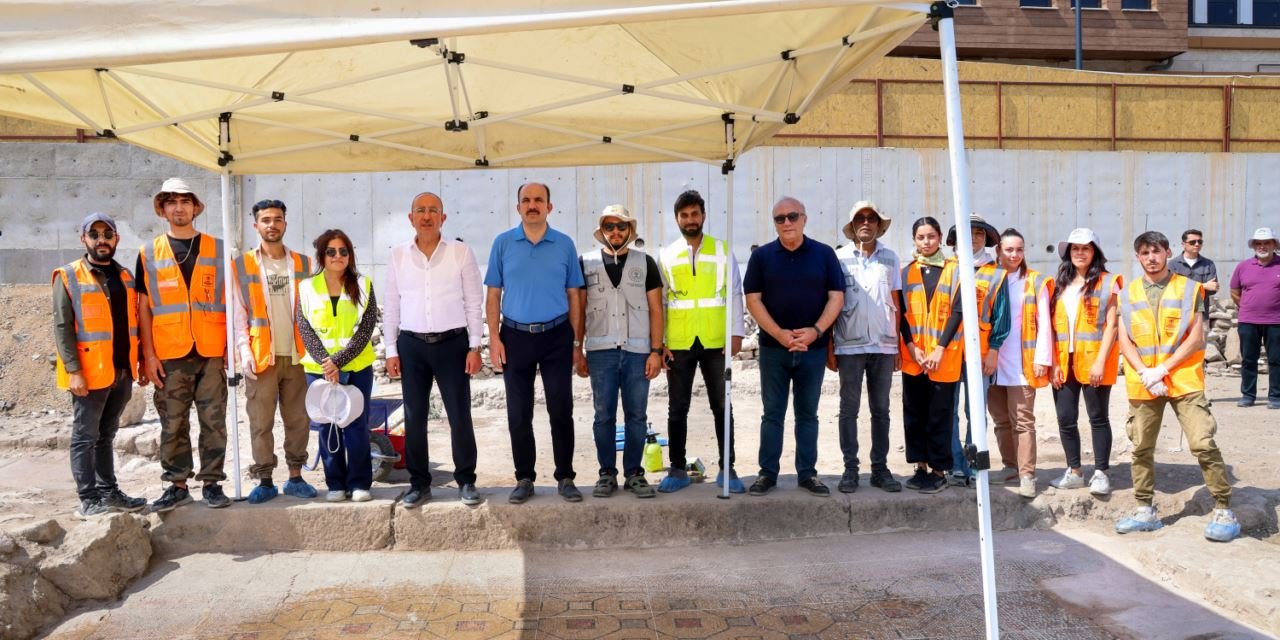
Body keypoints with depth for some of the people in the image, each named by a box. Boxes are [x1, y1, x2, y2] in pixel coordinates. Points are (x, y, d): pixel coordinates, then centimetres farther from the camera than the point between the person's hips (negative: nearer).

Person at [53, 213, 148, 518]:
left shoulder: (125, 276, 12)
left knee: (106, 435, 14)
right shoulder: (69, 277, -5)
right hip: (89, 374, -5)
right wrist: (74, 370, -17)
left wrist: (138, 363, 10)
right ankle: (88, 500, 6)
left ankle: (109, 491, 20)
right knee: (85, 437, 2)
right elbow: (62, 328, -10)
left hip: (122, 372, 6)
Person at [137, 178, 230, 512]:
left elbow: (230, 301, 8)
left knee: (213, 421, 3)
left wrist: (233, 346, 0)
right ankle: (177, 485, 16)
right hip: (169, 356, 0)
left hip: (211, 353, 0)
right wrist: (148, 354, -1)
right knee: (173, 424, 5)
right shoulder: (149, 254, 8)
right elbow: (144, 307, 6)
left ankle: (212, 482, 12)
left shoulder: (217, 249, 8)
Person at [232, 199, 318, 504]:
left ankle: (295, 477, 17)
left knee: (298, 420, 7)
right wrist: (244, 350, -9)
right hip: (261, 357, -2)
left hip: (297, 355, 2)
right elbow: (238, 313, 1)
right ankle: (264, 481, 11)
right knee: (261, 422, 2)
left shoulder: (303, 263, 9)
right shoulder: (242, 265, 4)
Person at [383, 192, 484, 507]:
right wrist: (391, 350, 4)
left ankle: (466, 482, 14)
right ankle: (419, 484, 19)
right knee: (414, 416, 7)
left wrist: (475, 346, -5)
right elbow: (391, 306, 8)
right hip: (411, 344, 2)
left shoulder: (461, 252, 0)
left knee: (460, 415, 2)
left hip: (452, 342, -2)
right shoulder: (398, 255, 5)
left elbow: (474, 302, 0)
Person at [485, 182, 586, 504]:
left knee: (561, 411, 3)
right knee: (519, 414, 7)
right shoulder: (503, 243, 3)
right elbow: (493, 295, 4)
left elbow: (573, 296, 5)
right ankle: (524, 479, 19)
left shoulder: (565, 245, 3)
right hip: (515, 336, 1)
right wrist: (494, 339, -5)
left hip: (557, 336, 0)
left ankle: (565, 478, 15)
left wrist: (577, 342, 1)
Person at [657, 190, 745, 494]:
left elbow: (734, 294, 4)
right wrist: (659, 342, -1)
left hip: (715, 342, 0)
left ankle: (727, 469, 16)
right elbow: (659, 301, 5)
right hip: (678, 343, 1)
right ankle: (677, 470, 18)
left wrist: (736, 333, -5)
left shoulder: (722, 251, 5)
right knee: (677, 409, 8)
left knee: (722, 407, 6)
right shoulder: (666, 255, 6)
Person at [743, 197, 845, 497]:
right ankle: (767, 473, 12)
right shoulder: (761, 256, 2)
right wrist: (779, 334, -13)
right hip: (773, 347, 0)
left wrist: (816, 330, -14)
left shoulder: (824, 254, 2)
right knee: (772, 413, 5)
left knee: (808, 414, 8)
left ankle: (808, 473, 16)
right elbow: (753, 300, -2)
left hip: (814, 347, 0)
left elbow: (836, 297, 0)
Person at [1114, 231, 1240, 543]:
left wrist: (1163, 368, -13)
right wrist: (1144, 373, -10)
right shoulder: (1128, 294, 9)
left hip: (1184, 380, -3)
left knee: (1203, 444, -10)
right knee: (1141, 448, 7)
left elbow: (1195, 337, -4)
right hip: (1143, 384, 3)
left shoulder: (1188, 288, 2)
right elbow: (1125, 341, 4)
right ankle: (1145, 511, 18)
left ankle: (1224, 511, 0)